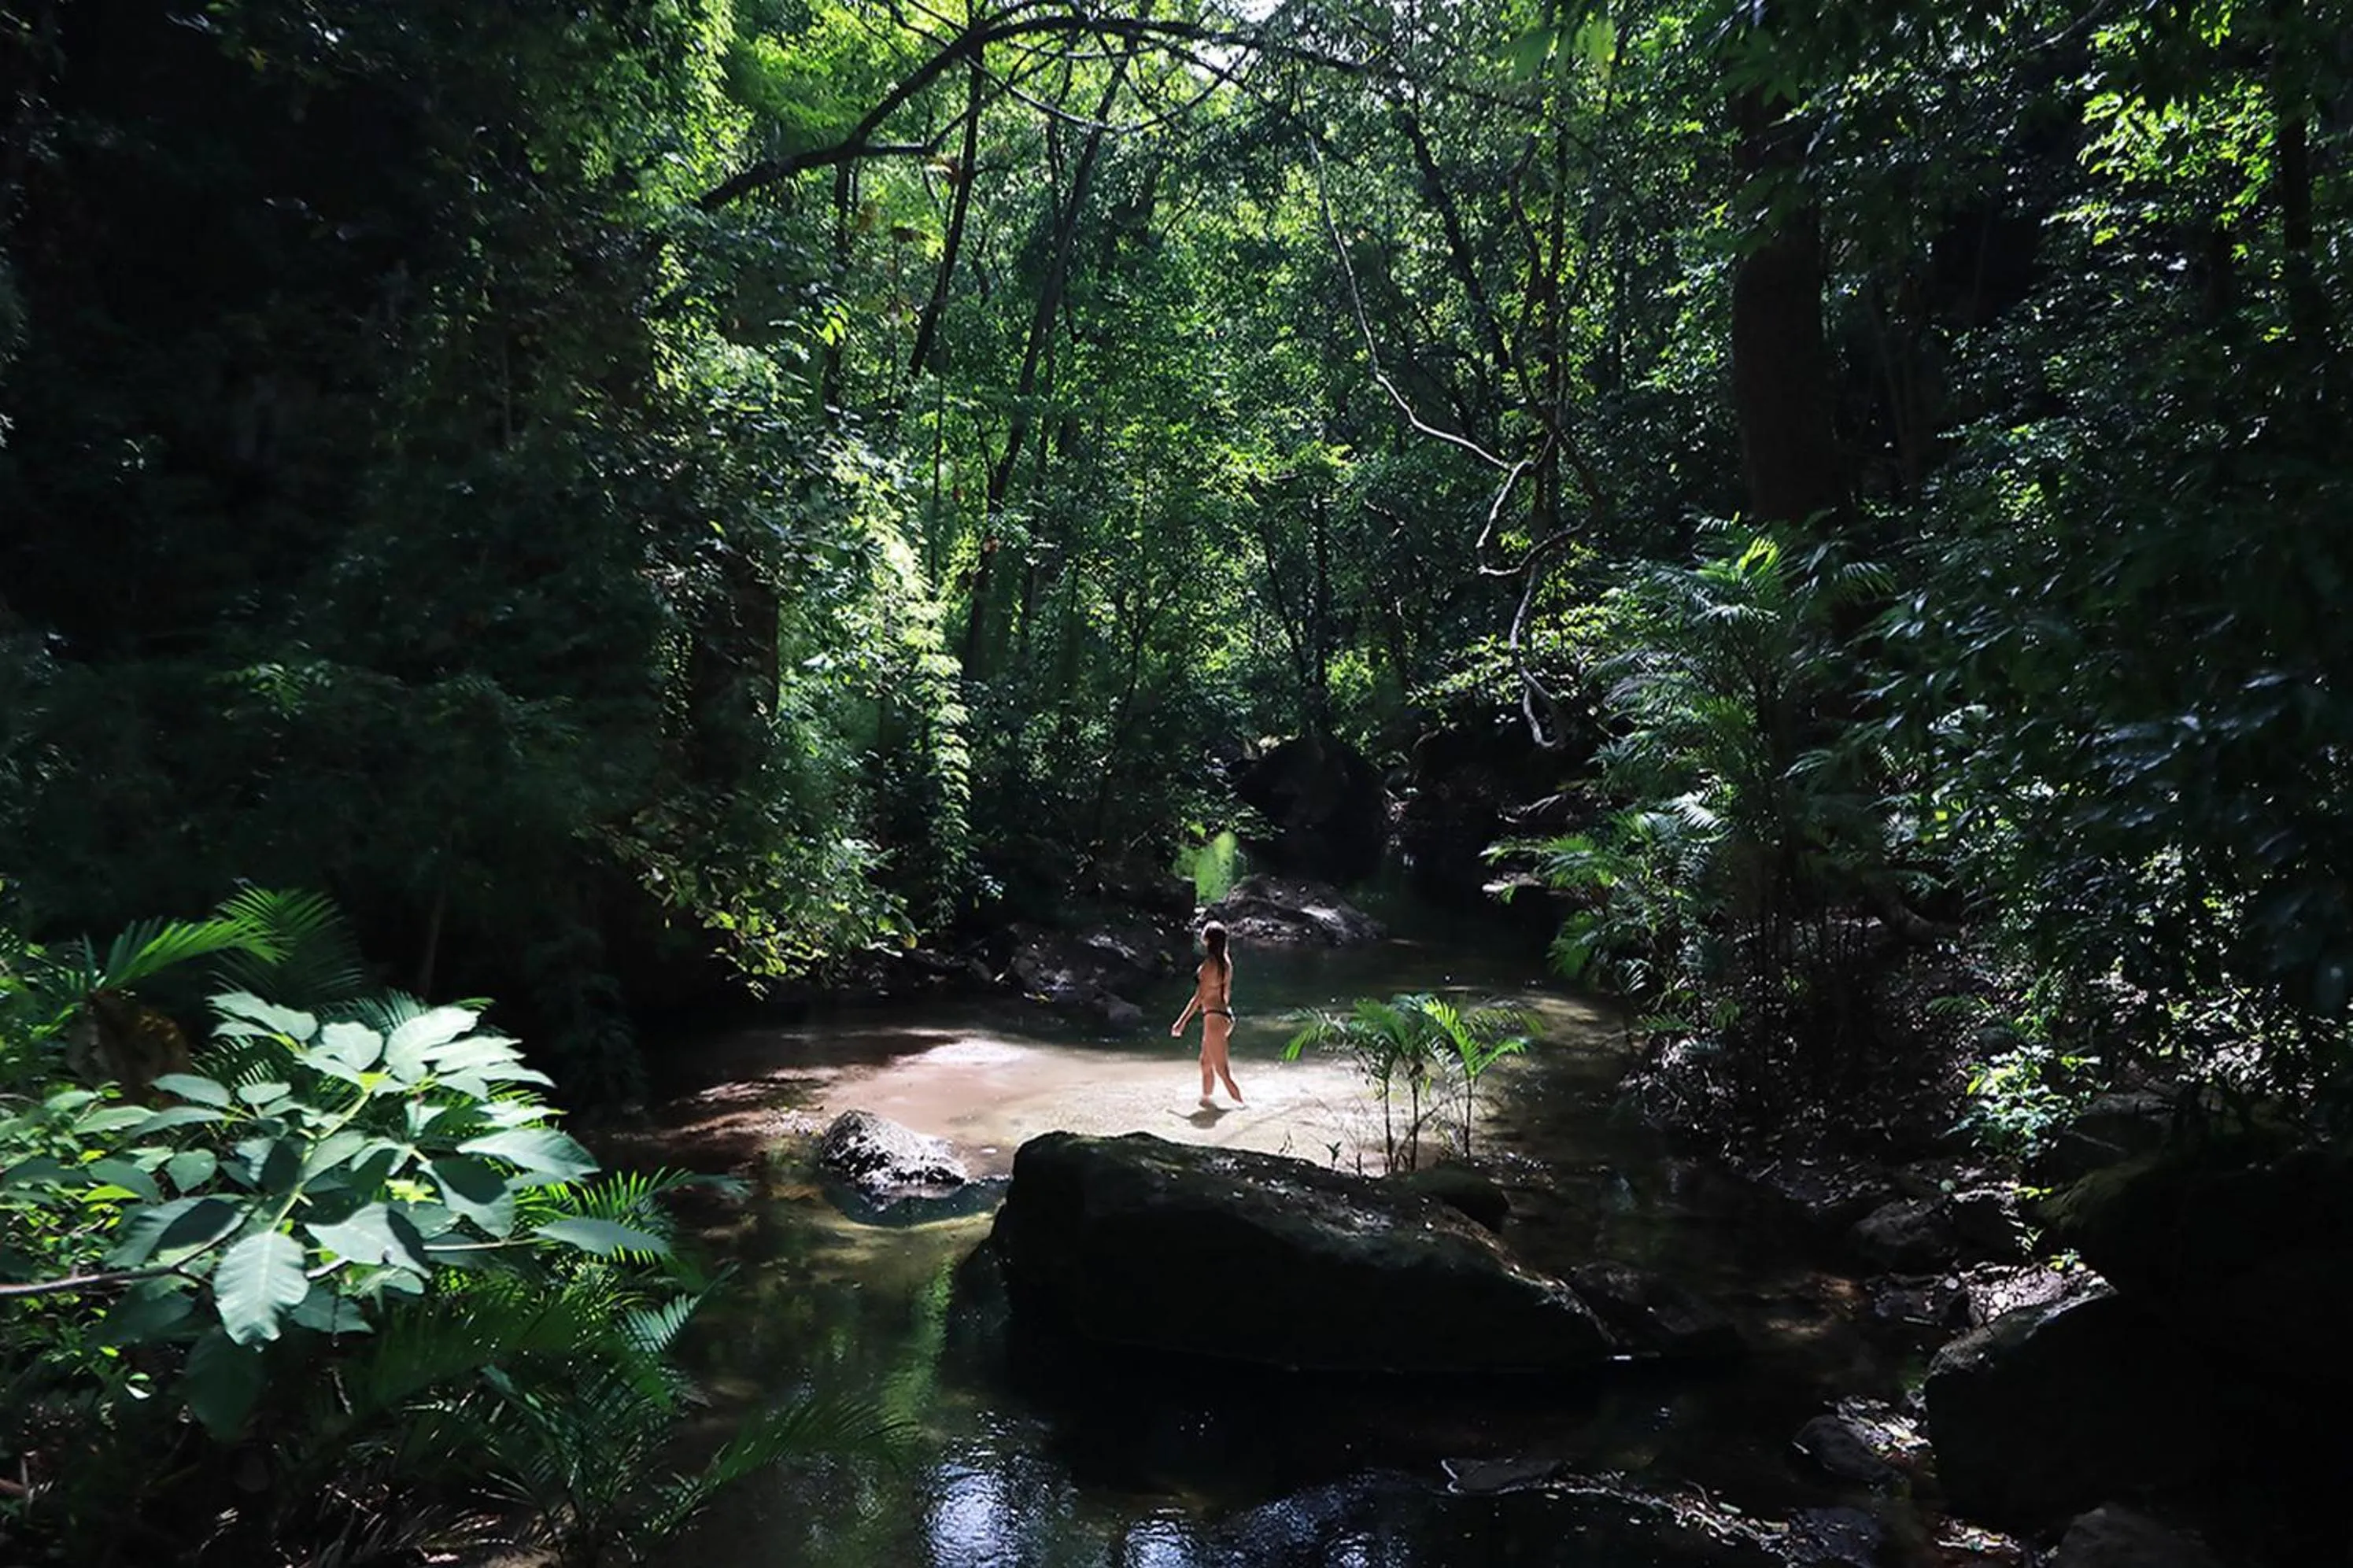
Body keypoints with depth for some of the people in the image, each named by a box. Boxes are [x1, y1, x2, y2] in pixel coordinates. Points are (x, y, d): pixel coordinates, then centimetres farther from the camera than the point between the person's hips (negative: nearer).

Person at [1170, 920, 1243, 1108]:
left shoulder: (1209, 964, -18)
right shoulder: (1226, 961, 6)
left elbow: (1199, 996, -17)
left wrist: (1182, 1021, -11)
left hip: (1214, 1018, -9)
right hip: (1225, 1015, 9)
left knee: (1221, 1068, -4)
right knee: (1206, 1062, 22)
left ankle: (1242, 1103, -5)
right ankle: (1206, 1098, 34)